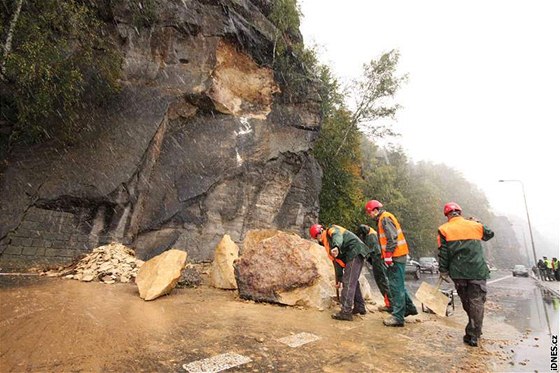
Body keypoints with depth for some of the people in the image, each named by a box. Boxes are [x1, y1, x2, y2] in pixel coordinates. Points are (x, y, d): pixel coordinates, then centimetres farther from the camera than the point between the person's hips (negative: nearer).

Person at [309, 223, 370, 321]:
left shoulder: (332, 230, -3)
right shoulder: (328, 244, 22)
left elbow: (338, 236, -28)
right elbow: (336, 260, 22)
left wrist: (336, 247, -50)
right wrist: (339, 279, 20)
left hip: (355, 252, -10)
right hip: (351, 256, 10)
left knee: (348, 283, -11)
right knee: (353, 282, 18)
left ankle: (346, 312, -9)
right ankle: (360, 307, 31)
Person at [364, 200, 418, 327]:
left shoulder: (385, 218, -13)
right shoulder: (383, 219, 18)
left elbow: (392, 238, -22)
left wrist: (388, 255, -20)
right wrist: (386, 255, 19)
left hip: (396, 256, -10)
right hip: (396, 256, 10)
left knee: (396, 286, -5)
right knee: (398, 284, 20)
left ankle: (398, 317, 1)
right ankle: (409, 307, 33)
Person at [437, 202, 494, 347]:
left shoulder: (444, 229, -2)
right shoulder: (475, 226, 3)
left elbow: (443, 253, -4)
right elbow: (490, 234, 25)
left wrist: (443, 271, 2)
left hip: (458, 272, 0)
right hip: (477, 271, 0)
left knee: (466, 302, 17)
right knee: (477, 302, 5)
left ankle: (474, 332, 30)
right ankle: (473, 335, 5)